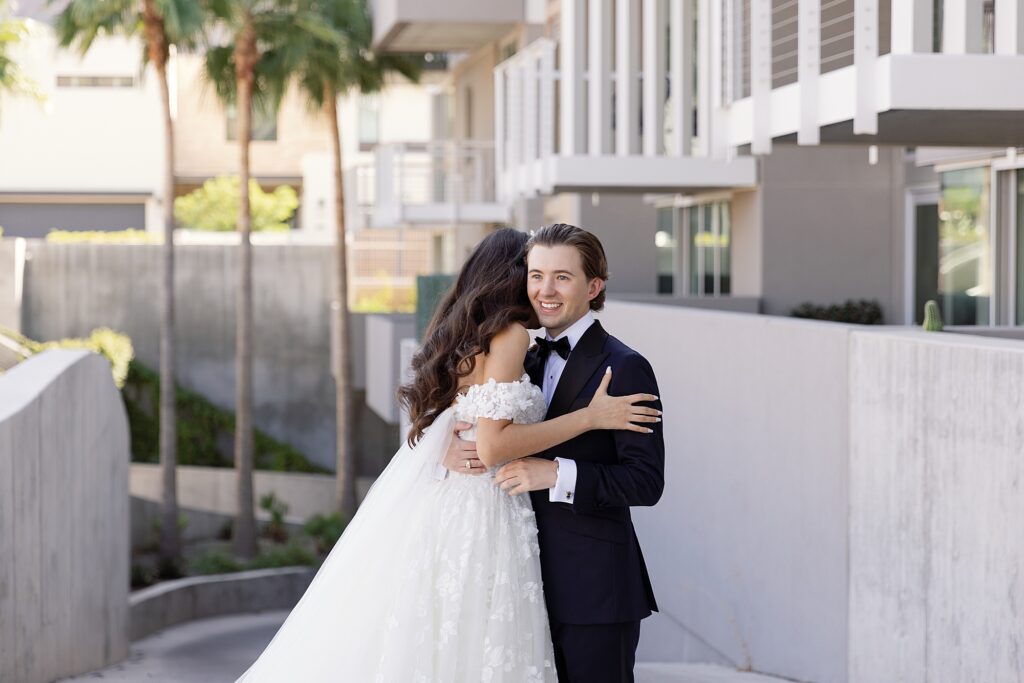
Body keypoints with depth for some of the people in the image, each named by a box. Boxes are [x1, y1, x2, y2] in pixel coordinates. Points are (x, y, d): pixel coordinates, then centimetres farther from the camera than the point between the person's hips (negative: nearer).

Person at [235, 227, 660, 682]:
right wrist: (590, 417, -15)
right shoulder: (510, 334, -11)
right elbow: (492, 446, -18)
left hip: (427, 504, 9)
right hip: (475, 515, -9)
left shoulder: (458, 332, 14)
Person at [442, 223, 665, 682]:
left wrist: (557, 474, -24)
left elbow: (646, 482, -16)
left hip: (594, 588, -7)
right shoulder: (530, 362, 13)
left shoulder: (624, 368, -10)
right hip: (537, 581, 7)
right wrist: (450, 450, -9)